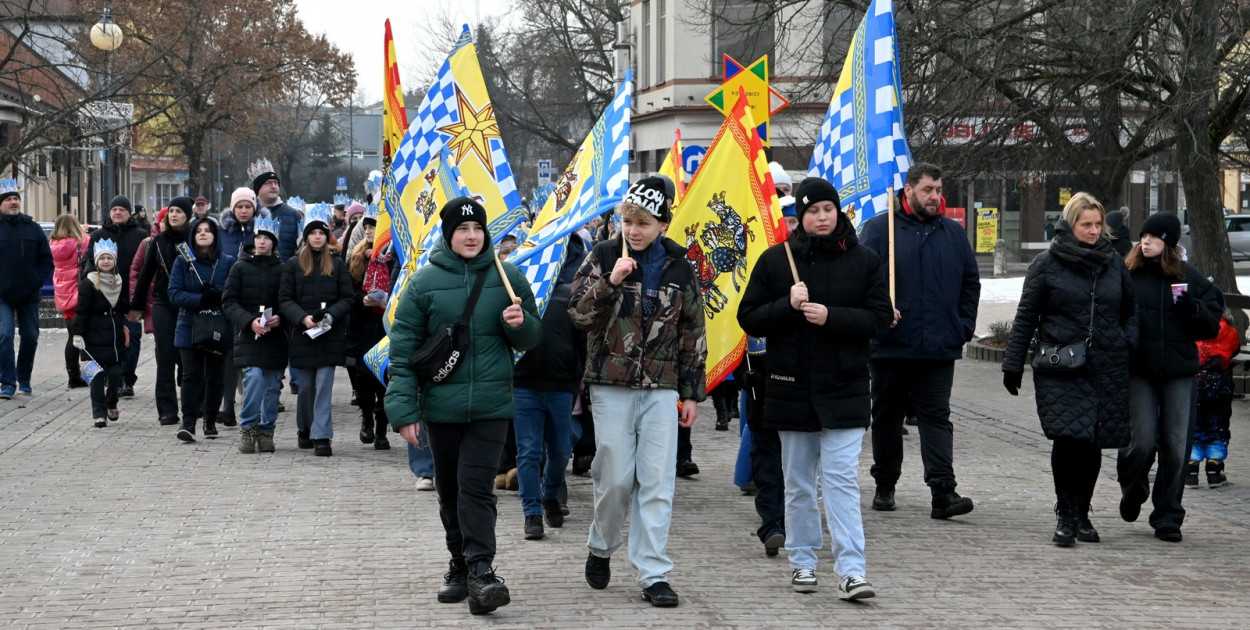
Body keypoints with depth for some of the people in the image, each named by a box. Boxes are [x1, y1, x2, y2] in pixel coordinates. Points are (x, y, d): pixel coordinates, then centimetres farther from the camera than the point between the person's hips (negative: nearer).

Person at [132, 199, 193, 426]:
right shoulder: (159, 241, 8)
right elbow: (146, 273, 13)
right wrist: (136, 305, 14)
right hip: (163, 305, 2)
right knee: (165, 358, 0)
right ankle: (167, 410, 2)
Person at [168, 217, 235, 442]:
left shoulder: (227, 262, 4)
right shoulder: (183, 261, 4)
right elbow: (174, 293, -4)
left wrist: (217, 294, -19)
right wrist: (201, 299, -18)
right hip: (190, 327, -1)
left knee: (215, 376, 6)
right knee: (191, 375, -7)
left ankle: (210, 421, 17)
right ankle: (188, 422, -8)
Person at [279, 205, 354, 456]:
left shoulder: (337, 264, 4)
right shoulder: (294, 264, 4)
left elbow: (347, 299, 2)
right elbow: (285, 299, 0)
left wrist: (330, 315, -15)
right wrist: (303, 317, -15)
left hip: (330, 334, -1)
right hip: (302, 334, 1)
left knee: (324, 387, -7)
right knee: (305, 387, 11)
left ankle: (321, 436, -9)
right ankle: (304, 430, 30)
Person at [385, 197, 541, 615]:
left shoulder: (508, 278, 3)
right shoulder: (425, 282, -1)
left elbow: (532, 339, 12)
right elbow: (403, 349, -1)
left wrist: (520, 324, -12)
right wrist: (403, 409, -7)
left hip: (491, 404, -1)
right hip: (441, 404, 1)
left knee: (476, 487, -10)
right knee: (450, 491, 10)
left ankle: (480, 571, -14)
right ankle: (460, 566, 22)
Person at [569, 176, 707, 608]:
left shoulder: (678, 266, 5)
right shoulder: (603, 257, 0)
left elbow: (693, 333, 10)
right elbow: (577, 313, -6)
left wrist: (692, 392, 8)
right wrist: (610, 282, -21)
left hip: (661, 389, 1)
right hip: (611, 386, -1)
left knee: (657, 482, -2)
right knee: (615, 478, 1)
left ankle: (653, 574, 2)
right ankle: (601, 548, 27)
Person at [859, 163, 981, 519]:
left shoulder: (954, 233, 12)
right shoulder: (880, 229, 1)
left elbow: (971, 283, 17)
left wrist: (963, 328, 8)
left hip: (939, 348, 1)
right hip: (890, 346, -1)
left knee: (937, 417, -6)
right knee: (887, 417, 10)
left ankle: (943, 492, -12)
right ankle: (885, 487, 23)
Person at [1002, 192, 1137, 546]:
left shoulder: (1114, 262, 11)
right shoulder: (1047, 264, 2)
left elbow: (1131, 311, 23)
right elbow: (1026, 317, 5)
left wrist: (1128, 343, 5)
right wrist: (1013, 365, 3)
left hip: (1107, 369, 3)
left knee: (1093, 444, 5)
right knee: (1067, 437, -14)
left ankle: (1081, 514, 20)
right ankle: (1065, 515, -2)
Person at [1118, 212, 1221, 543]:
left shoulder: (1190, 278, 5)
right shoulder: (1127, 276, 1)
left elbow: (1212, 326, 7)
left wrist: (1192, 309, -12)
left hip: (1180, 372, 1)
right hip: (1138, 372, -1)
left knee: (1176, 447, 0)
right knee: (1142, 442, -7)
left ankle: (1168, 517, 12)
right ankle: (1133, 492, 24)